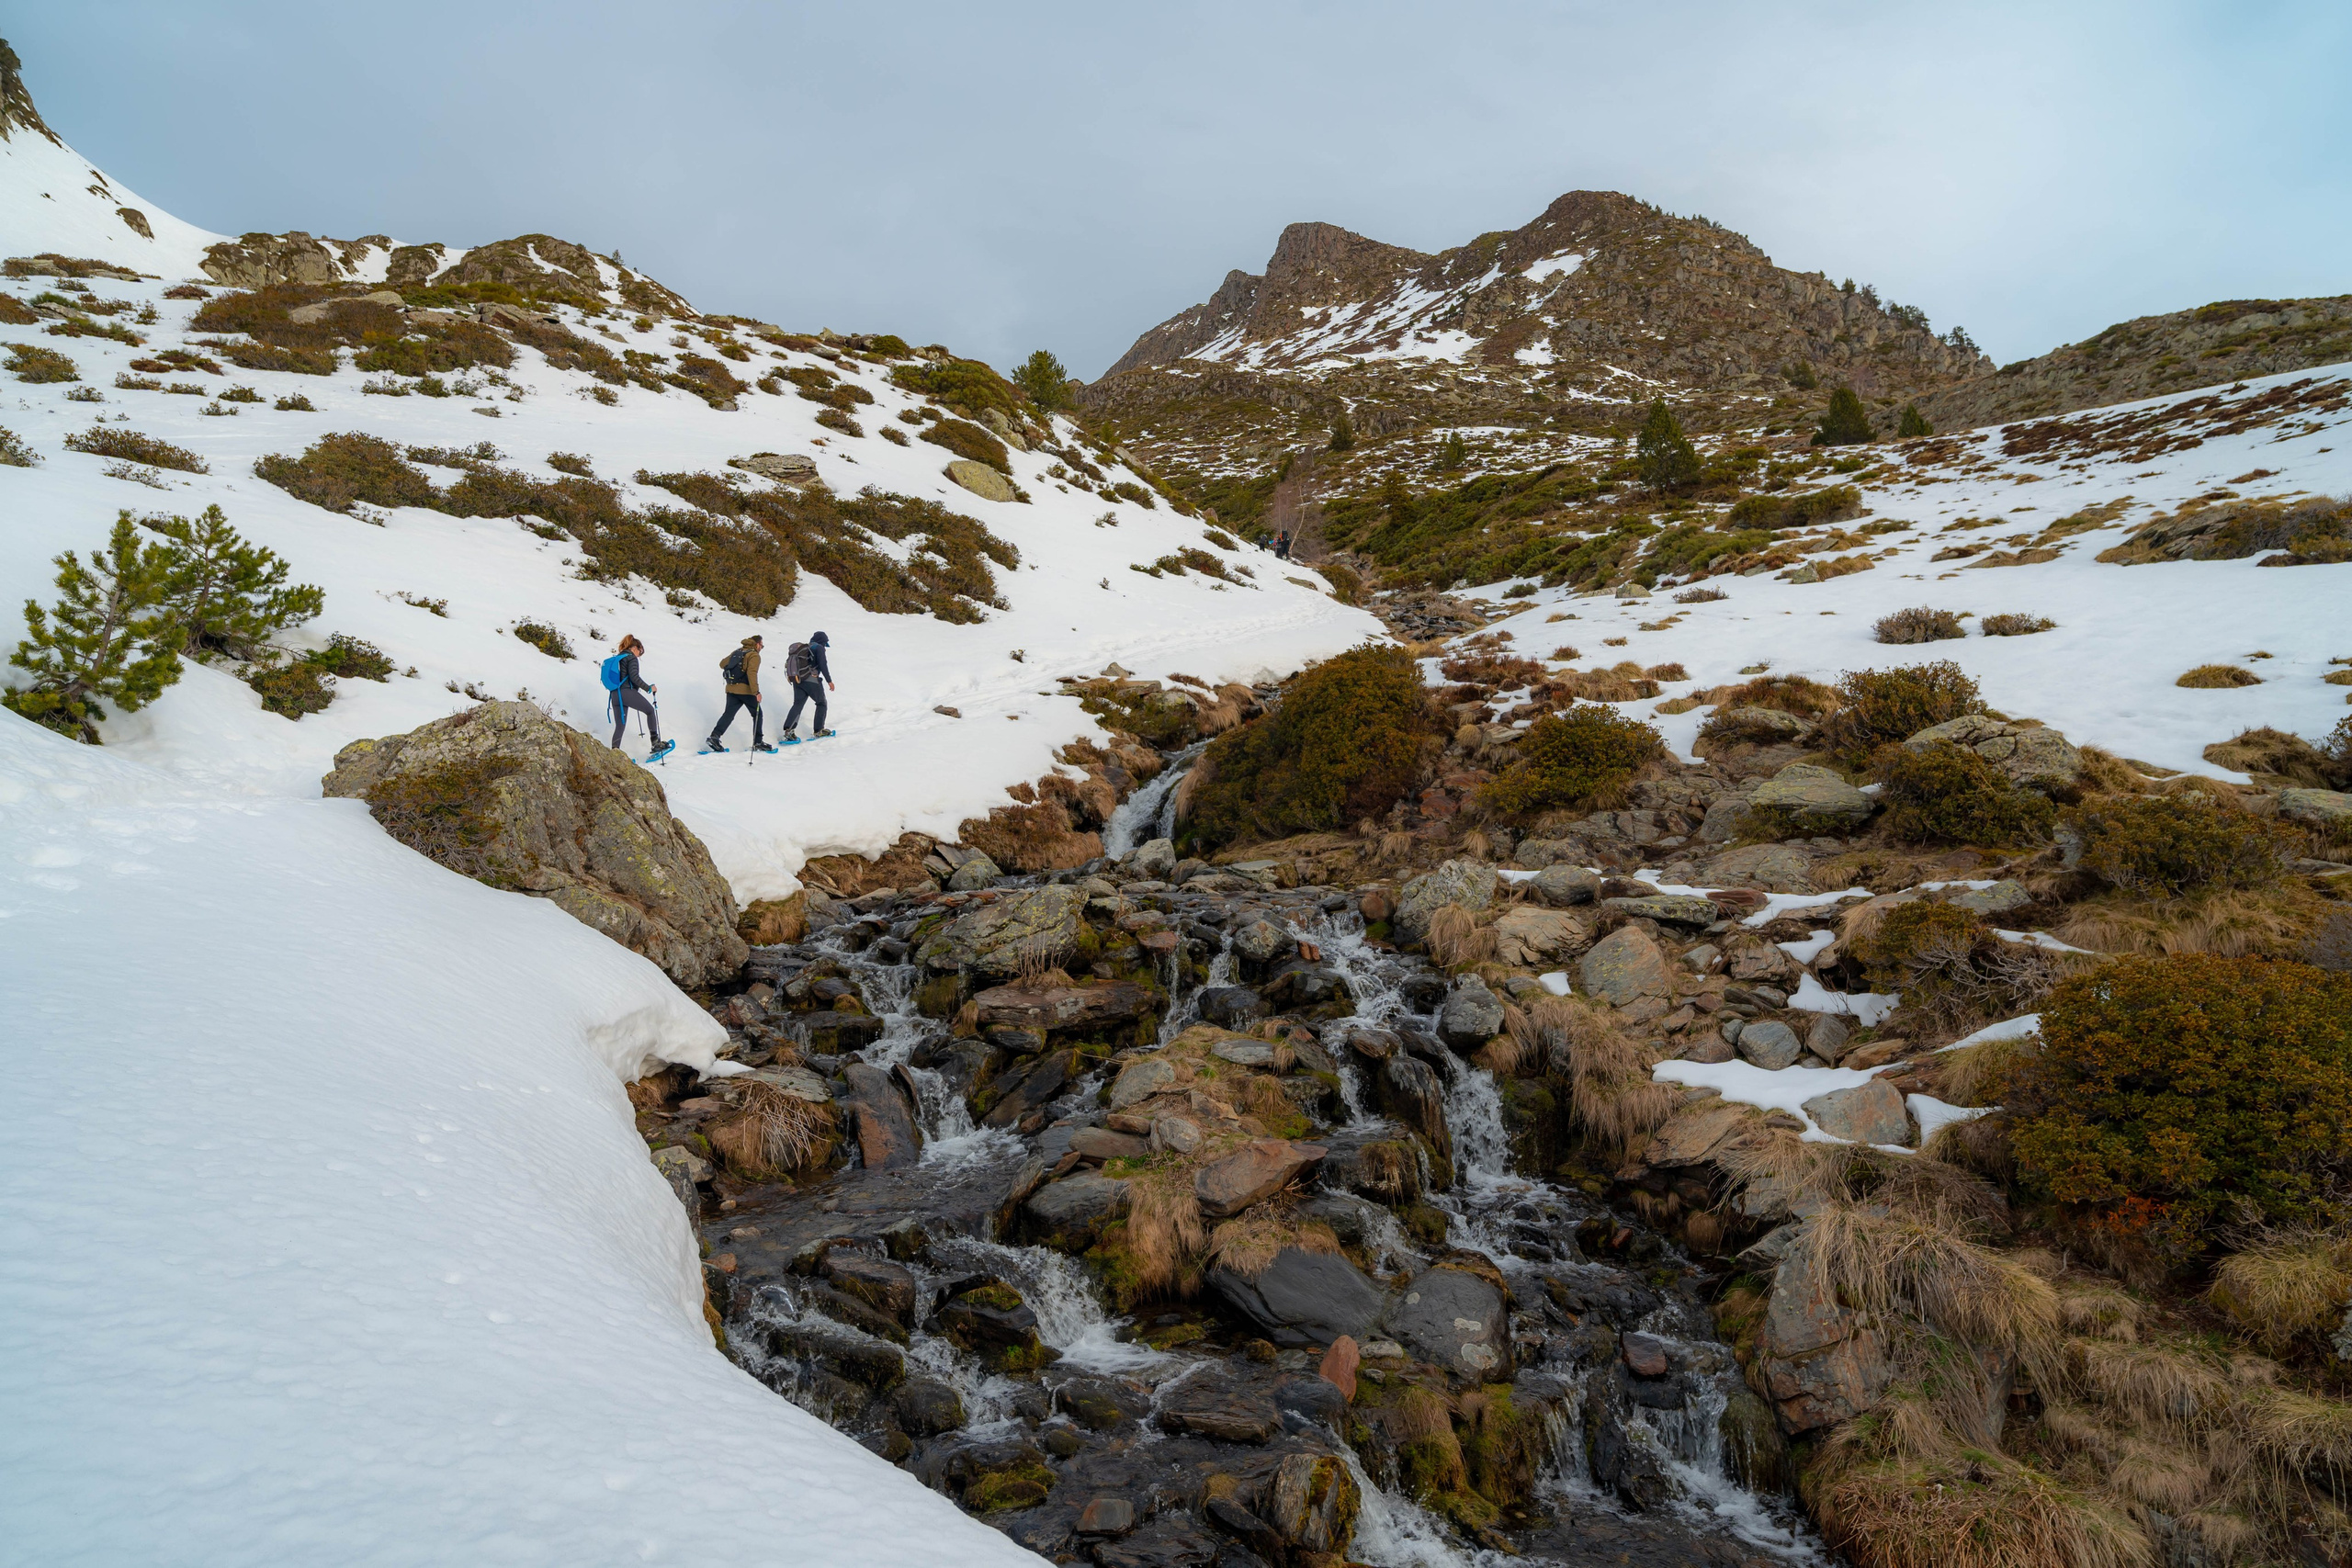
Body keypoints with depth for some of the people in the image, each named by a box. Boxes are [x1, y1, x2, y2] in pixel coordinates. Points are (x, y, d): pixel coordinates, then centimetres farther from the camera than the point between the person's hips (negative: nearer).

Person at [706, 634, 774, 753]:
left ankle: (715, 736, -12)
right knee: (757, 715, 7)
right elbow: (752, 673, -20)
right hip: (745, 690, -6)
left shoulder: (737, 652, 15)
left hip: (731, 689, 6)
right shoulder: (754, 655, -7)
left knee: (729, 714, 5)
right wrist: (756, 692, -24)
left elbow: (722, 664, 20)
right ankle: (758, 742, 7)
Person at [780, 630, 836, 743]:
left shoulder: (804, 648, 22)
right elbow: (823, 665, -12)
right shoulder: (818, 648, 1)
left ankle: (788, 730, -15)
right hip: (811, 680, -6)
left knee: (797, 704, 3)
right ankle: (819, 731, 6)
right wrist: (829, 681, -11)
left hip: (797, 680, 6)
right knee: (821, 703, 9)